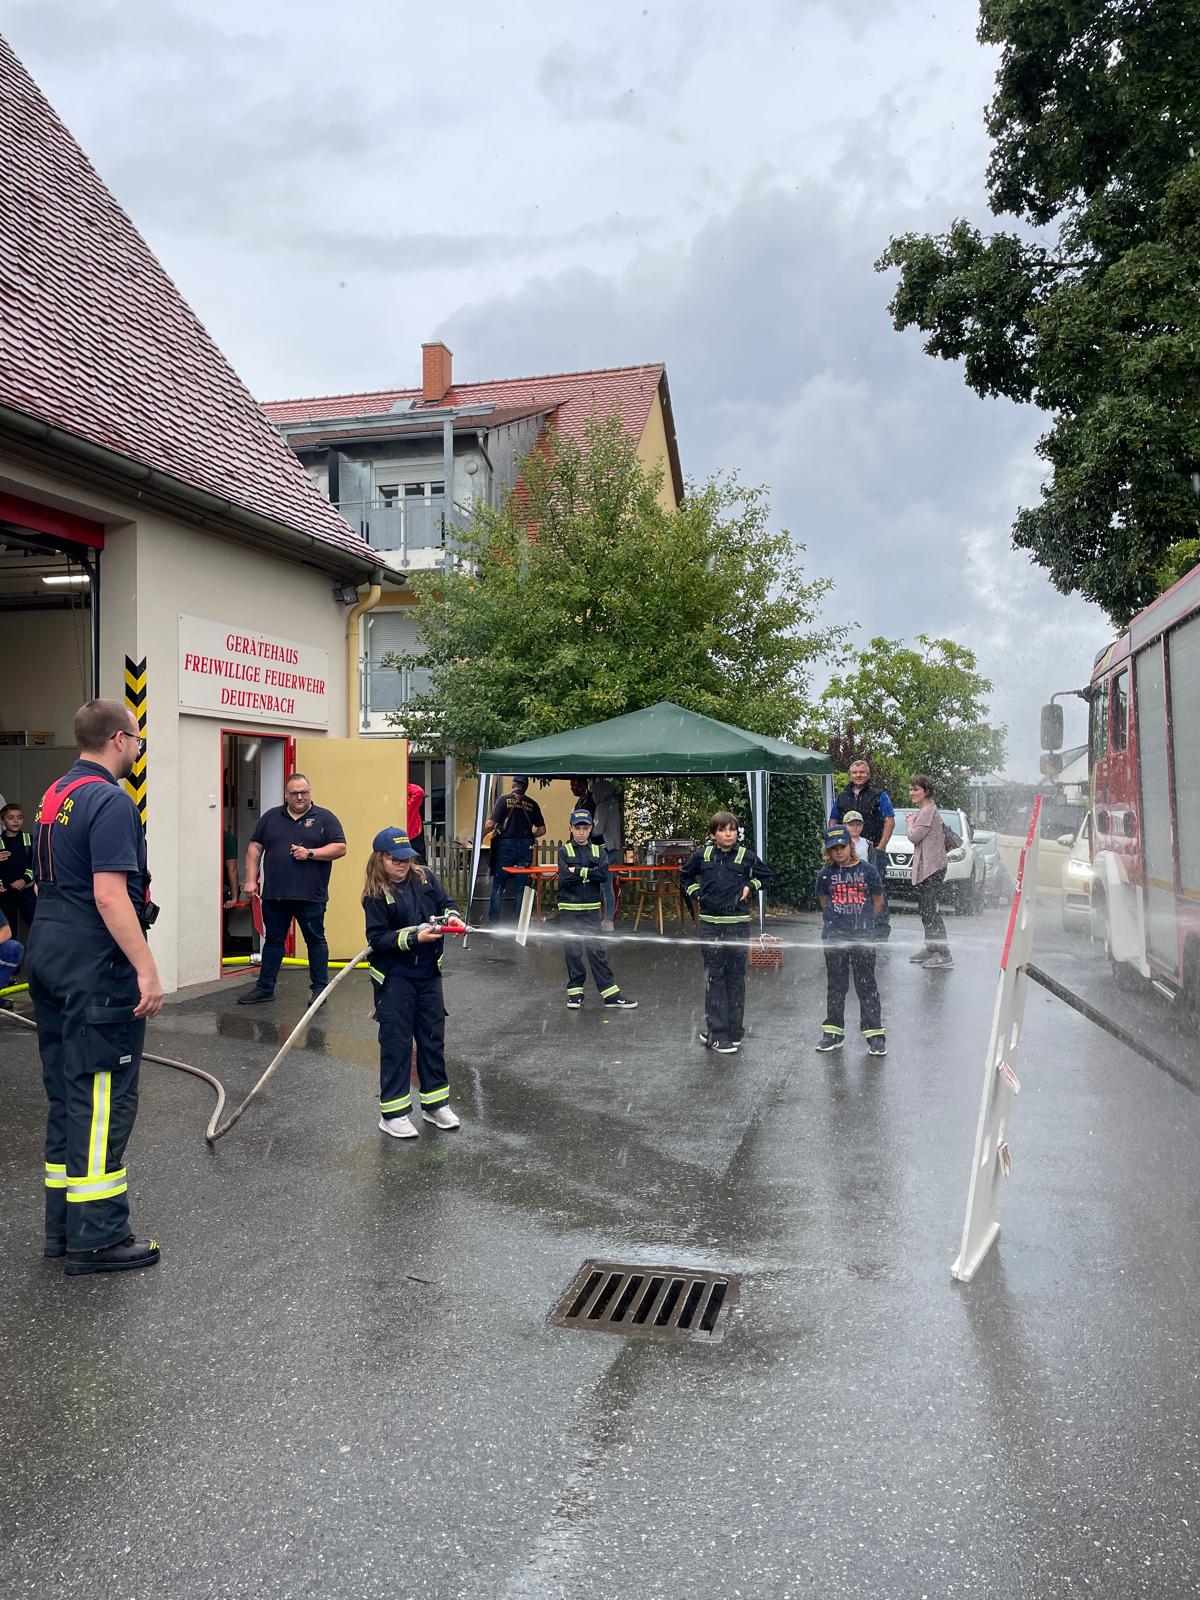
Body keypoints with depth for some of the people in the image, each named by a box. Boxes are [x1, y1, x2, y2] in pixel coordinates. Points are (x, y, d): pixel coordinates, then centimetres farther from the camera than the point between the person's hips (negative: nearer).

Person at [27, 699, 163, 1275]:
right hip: (96, 970, -10)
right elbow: (109, 895, -23)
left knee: (68, 1096, 15)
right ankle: (96, 1239, 4)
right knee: (104, 1100, -3)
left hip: (49, 958, 10)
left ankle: (64, 1226, 24)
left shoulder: (54, 796, 14)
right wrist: (147, 970, -22)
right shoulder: (109, 801, -16)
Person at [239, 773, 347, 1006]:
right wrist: (251, 880, 3)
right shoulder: (271, 817, 11)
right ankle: (265, 988, 19)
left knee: (315, 941, 5)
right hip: (274, 894, 3)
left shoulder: (324, 818, 2)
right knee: (273, 941, 12)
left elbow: (340, 848, -5)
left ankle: (319, 987, 14)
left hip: (311, 896, -3)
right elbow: (255, 848, 12)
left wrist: (310, 853, -15)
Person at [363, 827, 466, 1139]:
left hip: (428, 973, 5)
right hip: (393, 978, -5)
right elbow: (377, 939, -16)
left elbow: (445, 902, 9)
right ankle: (393, 1112, 12)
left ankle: (435, 1103, 27)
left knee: (433, 1037, 13)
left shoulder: (424, 878, 1)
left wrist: (452, 916, -13)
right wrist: (414, 938, -25)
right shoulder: (375, 895, -12)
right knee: (396, 1042, 0)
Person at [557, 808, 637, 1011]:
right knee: (572, 951, 3)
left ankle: (611, 994, -1)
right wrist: (588, 873, -9)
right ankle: (575, 991, 16)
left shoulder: (598, 851, 8)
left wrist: (578, 871, -12)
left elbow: (603, 874, -9)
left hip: (591, 909, 1)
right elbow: (564, 877, -12)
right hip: (569, 908, -1)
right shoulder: (564, 851, 3)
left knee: (596, 950, -2)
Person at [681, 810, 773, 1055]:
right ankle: (716, 1032, 6)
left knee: (736, 978, 6)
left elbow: (767, 875, 15)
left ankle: (734, 1032, 15)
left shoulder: (746, 857, -1)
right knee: (714, 978, 2)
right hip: (710, 925, 1)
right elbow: (685, 877, 20)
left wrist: (750, 886, 1)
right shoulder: (701, 856, 2)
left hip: (738, 924, -1)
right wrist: (696, 893, 6)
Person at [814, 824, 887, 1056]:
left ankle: (874, 1034, 8)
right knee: (835, 985, 10)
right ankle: (833, 1032, 20)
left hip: (862, 936, -2)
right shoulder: (826, 873, 2)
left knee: (867, 985, 1)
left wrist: (864, 921, 12)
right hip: (834, 937, 2)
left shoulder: (867, 870, -4)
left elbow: (878, 900, 8)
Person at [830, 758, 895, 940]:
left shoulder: (879, 795, 3)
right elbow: (832, 823, 20)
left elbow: (890, 822, -2)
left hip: (874, 851, -4)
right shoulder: (842, 797, 15)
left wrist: (879, 848, -10)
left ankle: (881, 932, -3)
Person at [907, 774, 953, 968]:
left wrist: (911, 821, 1)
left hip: (931, 868, -11)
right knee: (926, 909, 16)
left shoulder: (928, 811, -13)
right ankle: (931, 949, 24)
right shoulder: (926, 810, 19)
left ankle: (944, 954, -13)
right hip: (926, 867, 11)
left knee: (930, 910, -12)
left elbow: (914, 836, -17)